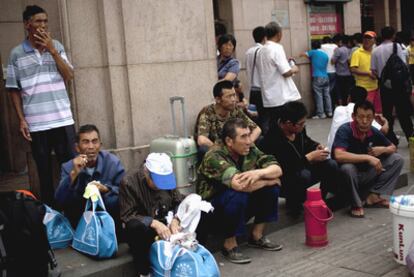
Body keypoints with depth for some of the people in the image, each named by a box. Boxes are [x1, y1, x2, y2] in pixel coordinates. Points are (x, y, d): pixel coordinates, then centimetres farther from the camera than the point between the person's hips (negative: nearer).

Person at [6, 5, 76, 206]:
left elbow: (68, 77, -3)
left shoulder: (56, 46, 5)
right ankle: (48, 208, 20)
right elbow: (14, 90, 3)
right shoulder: (16, 53, 1)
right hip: (36, 124, -1)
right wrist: (21, 120, -3)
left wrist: (52, 50, -11)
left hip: (63, 119, 1)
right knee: (44, 169, 8)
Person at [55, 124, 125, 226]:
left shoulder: (113, 162, -12)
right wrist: (74, 174, -32)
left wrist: (106, 189, -25)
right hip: (80, 218, -1)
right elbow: (59, 200, -20)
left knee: (114, 200, -27)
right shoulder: (68, 167, -8)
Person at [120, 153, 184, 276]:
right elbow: (127, 215, -20)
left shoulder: (168, 179, -4)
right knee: (136, 227, -38)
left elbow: (179, 202, 1)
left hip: (164, 224, 4)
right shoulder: (128, 183, -18)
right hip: (142, 228, -4)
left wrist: (175, 220, -20)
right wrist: (153, 223, -33)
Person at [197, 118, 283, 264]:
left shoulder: (249, 150, -7)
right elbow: (239, 185, -41)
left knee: (271, 188, -11)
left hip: (241, 207, 7)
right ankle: (229, 245, -16)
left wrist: (259, 173, -32)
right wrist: (267, 180, -24)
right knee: (237, 195, -35)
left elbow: (277, 169, -10)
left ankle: (257, 236, 2)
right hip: (212, 211, -6)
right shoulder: (214, 157, -28)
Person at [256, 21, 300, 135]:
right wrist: (294, 69, 3)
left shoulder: (261, 51, 11)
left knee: (268, 129, 7)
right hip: (282, 97, -7)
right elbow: (286, 72, -18)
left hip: (268, 98, 7)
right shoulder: (277, 48, -12)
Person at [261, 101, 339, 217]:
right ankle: (293, 205, -7)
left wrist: (317, 146, -6)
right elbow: (284, 169, -34)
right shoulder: (273, 139, -33)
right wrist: (309, 157, -30)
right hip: (282, 181, -7)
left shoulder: (298, 128, -8)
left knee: (331, 165, -10)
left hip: (301, 168, 7)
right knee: (303, 175, -36)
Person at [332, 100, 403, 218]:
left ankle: (373, 195, -5)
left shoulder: (374, 132, -5)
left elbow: (393, 148, 10)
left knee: (397, 159, -3)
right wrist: (367, 157, -37)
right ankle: (356, 204, -15)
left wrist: (383, 149, -14)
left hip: (367, 174, 6)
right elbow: (338, 156, -39)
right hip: (350, 175, -6)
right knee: (347, 167, -39)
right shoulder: (345, 130, -23)